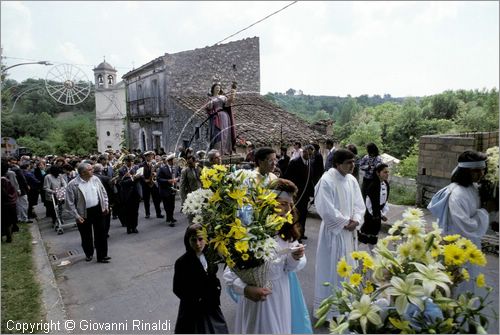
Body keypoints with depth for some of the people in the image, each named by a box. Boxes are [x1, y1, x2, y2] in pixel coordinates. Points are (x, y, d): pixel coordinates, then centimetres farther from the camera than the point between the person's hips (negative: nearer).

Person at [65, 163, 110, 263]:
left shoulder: (95, 179, -1)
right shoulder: (73, 185, -14)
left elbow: (103, 193, 9)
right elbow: (70, 203, -10)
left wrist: (106, 206, 4)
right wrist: (76, 216, -12)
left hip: (98, 210, 3)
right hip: (84, 213, -3)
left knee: (101, 234, 7)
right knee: (86, 236, 13)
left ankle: (102, 256, 19)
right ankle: (89, 254, 37)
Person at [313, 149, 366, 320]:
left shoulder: (352, 180, 4)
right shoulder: (326, 181, -18)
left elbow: (359, 204, 7)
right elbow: (327, 210, -21)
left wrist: (355, 220, -10)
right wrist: (346, 223, -15)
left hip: (349, 231, 7)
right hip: (333, 231, -7)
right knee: (331, 268, 4)